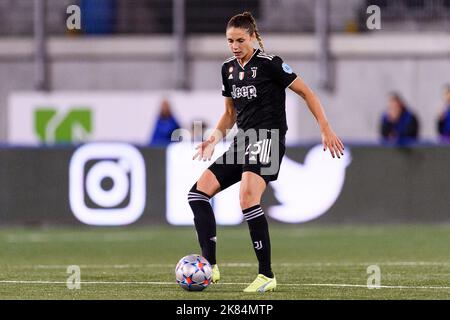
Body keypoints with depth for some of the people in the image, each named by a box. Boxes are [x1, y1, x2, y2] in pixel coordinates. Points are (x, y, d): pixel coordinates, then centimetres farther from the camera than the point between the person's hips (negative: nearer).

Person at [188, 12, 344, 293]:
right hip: (243, 140, 8)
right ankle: (210, 267, -7)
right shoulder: (228, 68, 13)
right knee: (199, 191, -5)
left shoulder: (269, 64, -9)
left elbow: (306, 93, -5)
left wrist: (326, 130, -10)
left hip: (268, 138, -8)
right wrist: (215, 138, 7)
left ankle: (267, 276, -21)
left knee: (247, 197, -27)